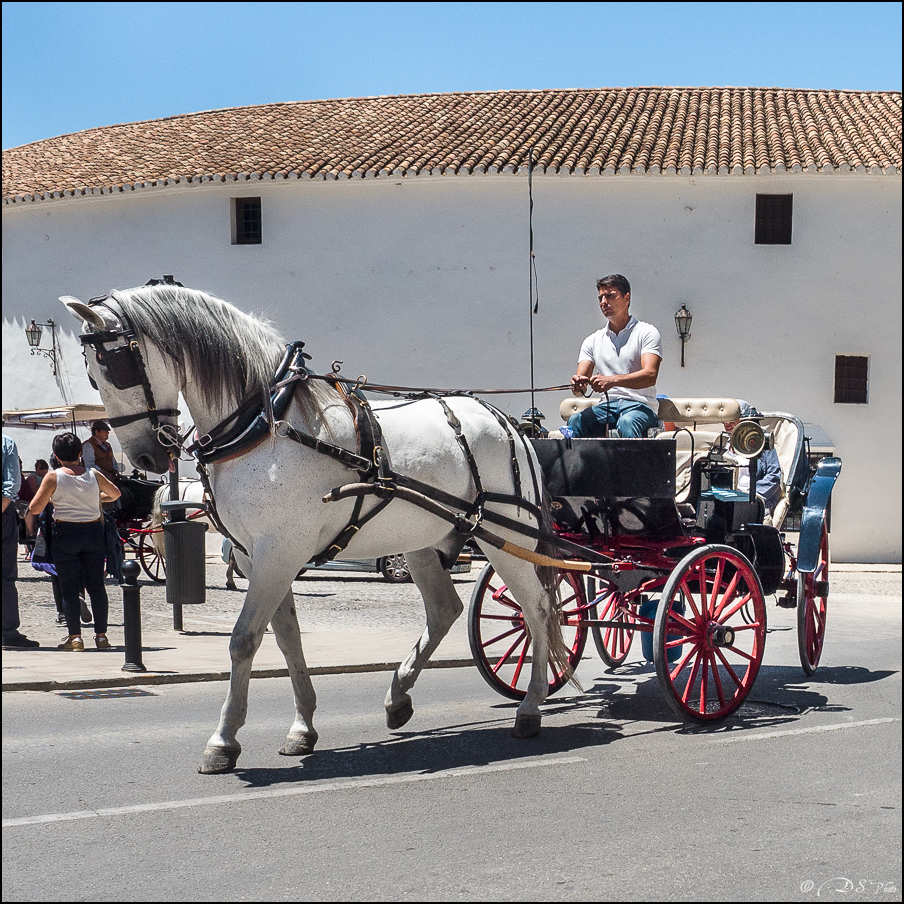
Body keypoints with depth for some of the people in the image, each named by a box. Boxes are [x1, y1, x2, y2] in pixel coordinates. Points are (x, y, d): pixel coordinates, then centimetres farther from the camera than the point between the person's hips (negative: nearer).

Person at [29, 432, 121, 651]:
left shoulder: (54, 477, -7)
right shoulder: (93, 475, 3)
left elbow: (35, 508, -8)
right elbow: (115, 493, 21)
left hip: (65, 533, -3)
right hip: (93, 531, 3)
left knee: (69, 588, 3)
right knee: (96, 586, 8)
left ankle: (75, 637, 0)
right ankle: (101, 635, 8)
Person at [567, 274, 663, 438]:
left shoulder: (647, 332, 3)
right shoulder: (593, 340, 18)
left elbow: (650, 375, -13)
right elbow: (581, 378, 9)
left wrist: (612, 380, -29)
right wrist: (578, 386, -19)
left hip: (639, 406, -4)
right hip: (606, 406, 4)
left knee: (627, 422, -38)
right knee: (575, 421, -28)